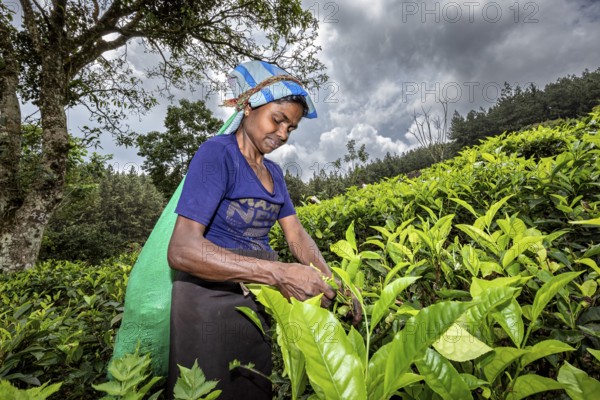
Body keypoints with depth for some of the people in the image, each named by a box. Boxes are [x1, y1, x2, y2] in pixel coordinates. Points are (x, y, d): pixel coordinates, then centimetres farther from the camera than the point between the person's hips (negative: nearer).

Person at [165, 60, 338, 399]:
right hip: (211, 302, -7)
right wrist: (279, 273, -31)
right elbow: (182, 250, -26)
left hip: (260, 303, 8)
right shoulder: (216, 154, -16)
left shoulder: (273, 172, 7)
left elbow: (298, 236, 2)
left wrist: (331, 282, -15)